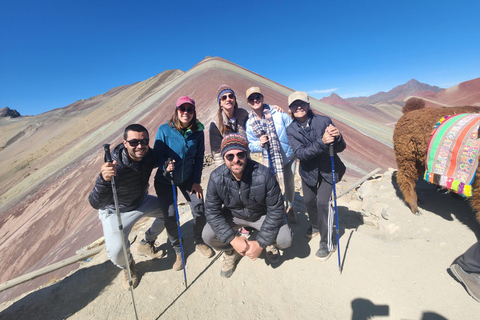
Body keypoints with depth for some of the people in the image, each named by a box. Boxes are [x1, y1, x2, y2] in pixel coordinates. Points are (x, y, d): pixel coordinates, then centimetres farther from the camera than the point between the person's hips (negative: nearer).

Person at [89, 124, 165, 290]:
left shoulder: (149, 155, -20)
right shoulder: (115, 167, -36)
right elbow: (96, 203, -39)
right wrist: (103, 180, -59)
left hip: (142, 201, 6)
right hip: (116, 211, -5)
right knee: (117, 252, -19)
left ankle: (146, 244, 27)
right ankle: (127, 266, 22)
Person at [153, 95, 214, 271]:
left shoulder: (198, 131, -7)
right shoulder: (164, 130, -14)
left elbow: (199, 157, -2)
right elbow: (157, 154, -9)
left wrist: (196, 181, -5)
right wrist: (165, 166, -30)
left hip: (188, 178, 2)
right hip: (165, 180, -1)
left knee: (200, 211, -3)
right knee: (169, 217, -1)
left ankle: (199, 242, 27)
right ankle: (177, 250, 26)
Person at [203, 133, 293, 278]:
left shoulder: (264, 175, -30)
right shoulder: (216, 178, -23)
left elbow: (275, 210, -21)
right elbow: (212, 211, -15)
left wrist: (260, 243, -20)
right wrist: (233, 239, -21)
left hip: (261, 214, -1)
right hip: (233, 214, 2)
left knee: (285, 240, -22)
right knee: (208, 236, -19)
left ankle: (268, 242, 18)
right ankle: (231, 252, 17)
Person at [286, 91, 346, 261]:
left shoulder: (324, 121, -16)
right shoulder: (291, 129, -11)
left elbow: (340, 148, -13)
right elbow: (300, 153, -25)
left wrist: (337, 137, -35)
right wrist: (322, 142, -37)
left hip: (328, 169, -2)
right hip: (308, 170, 3)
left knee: (322, 202, -10)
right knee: (309, 201, 14)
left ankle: (328, 243, 11)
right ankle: (315, 226, 46)